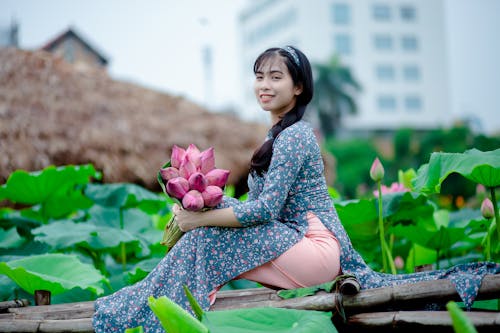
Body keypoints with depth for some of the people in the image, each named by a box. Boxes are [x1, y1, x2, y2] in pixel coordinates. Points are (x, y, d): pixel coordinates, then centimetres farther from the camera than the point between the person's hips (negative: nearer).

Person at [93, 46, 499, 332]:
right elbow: (263, 205, 14)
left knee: (207, 237, -17)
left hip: (313, 249, -11)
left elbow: (267, 209, -21)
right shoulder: (282, 132, 17)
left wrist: (202, 218, -18)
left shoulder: (293, 136, -15)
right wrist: (202, 207, 3)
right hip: (326, 251, 11)